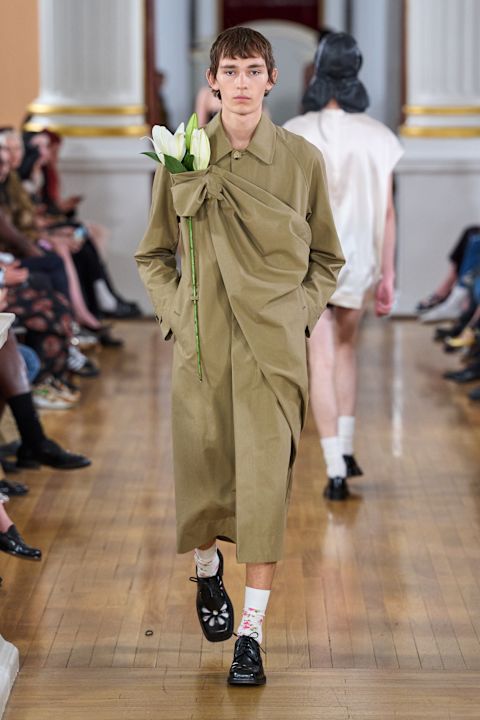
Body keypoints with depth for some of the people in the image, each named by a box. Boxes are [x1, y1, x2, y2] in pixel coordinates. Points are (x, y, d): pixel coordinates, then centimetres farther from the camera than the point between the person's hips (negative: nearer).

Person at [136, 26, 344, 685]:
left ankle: (251, 631, -1)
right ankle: (207, 570, 41)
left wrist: (299, 311, 0)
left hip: (273, 346, -1)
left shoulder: (303, 159, 2)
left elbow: (326, 258, 13)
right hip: (200, 339, 1)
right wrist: (175, 310, 0)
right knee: (201, 469, 9)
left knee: (267, 478, -6)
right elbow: (153, 253, 13)